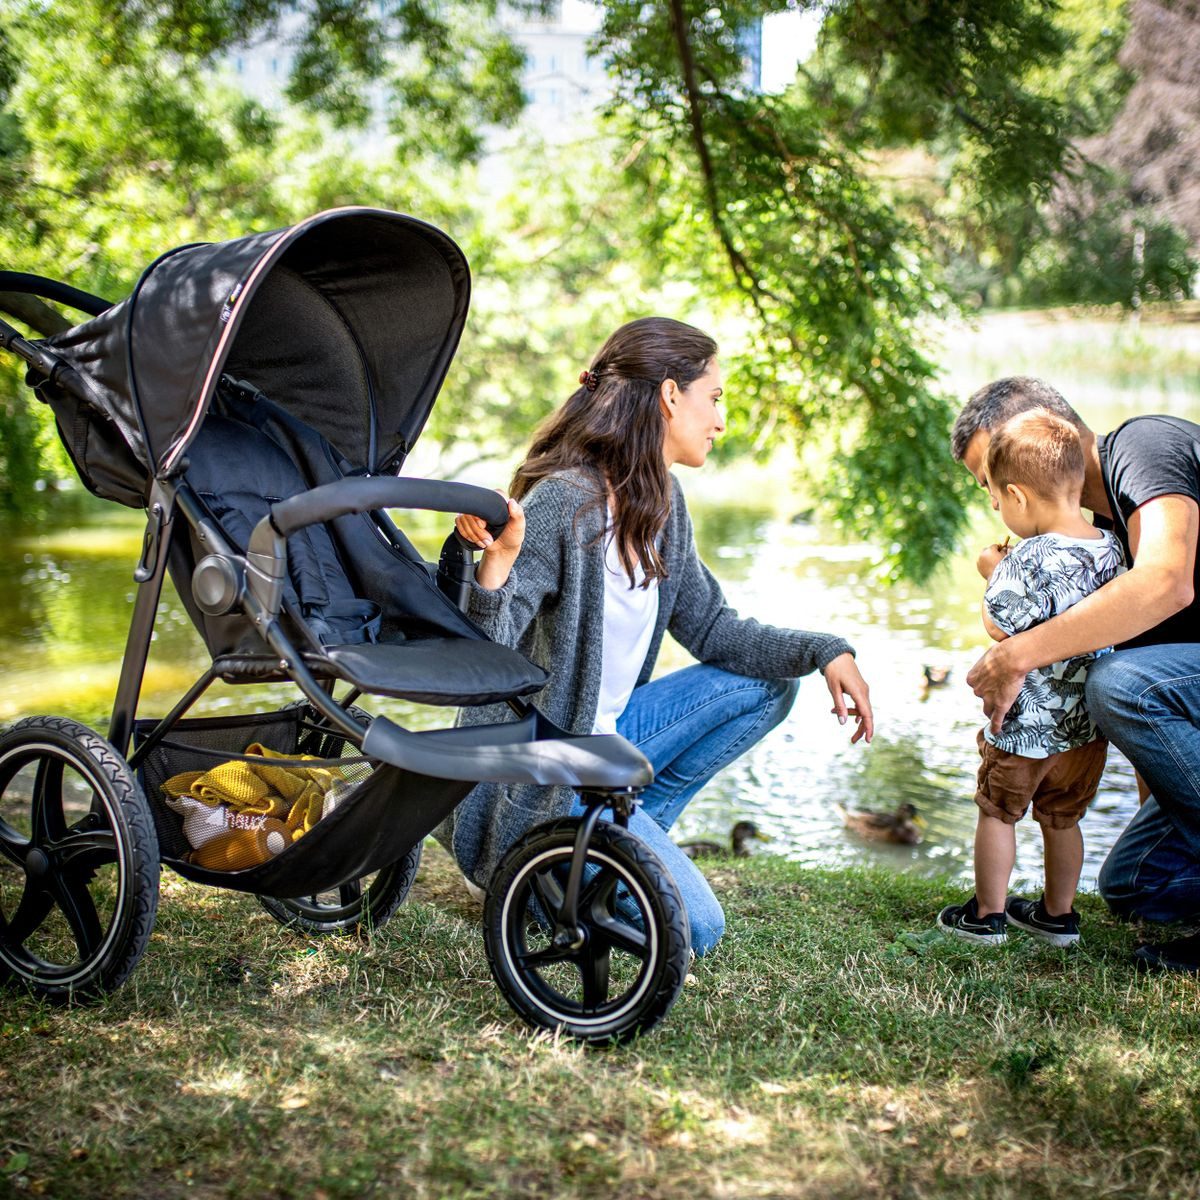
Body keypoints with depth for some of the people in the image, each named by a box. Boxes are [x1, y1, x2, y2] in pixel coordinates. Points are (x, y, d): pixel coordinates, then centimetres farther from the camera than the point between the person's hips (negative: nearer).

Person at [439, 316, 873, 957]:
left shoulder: (663, 503, 3)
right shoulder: (564, 504, -24)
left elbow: (711, 629, 10)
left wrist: (823, 651, -2)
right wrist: (496, 567, -47)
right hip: (540, 773, -9)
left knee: (766, 685, 9)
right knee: (692, 928, -13)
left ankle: (630, 838, 9)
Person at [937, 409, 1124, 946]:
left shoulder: (1033, 559, -25)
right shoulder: (1111, 547, -3)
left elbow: (998, 626, -17)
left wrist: (994, 574, -1)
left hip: (1026, 724, -6)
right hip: (1088, 723, 6)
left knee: (997, 812, 12)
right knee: (1061, 818, 20)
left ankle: (987, 914, 21)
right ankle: (1058, 915, 31)